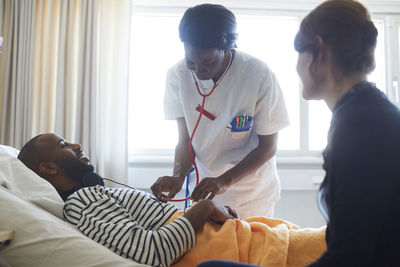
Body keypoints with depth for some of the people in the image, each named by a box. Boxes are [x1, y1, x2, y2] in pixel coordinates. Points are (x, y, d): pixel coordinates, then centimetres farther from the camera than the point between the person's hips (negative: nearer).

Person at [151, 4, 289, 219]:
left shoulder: (259, 76, -22)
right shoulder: (178, 76, -14)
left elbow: (268, 146, -15)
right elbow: (185, 139, -7)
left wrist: (225, 180, -26)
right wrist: (178, 177, -26)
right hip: (204, 187, 2)